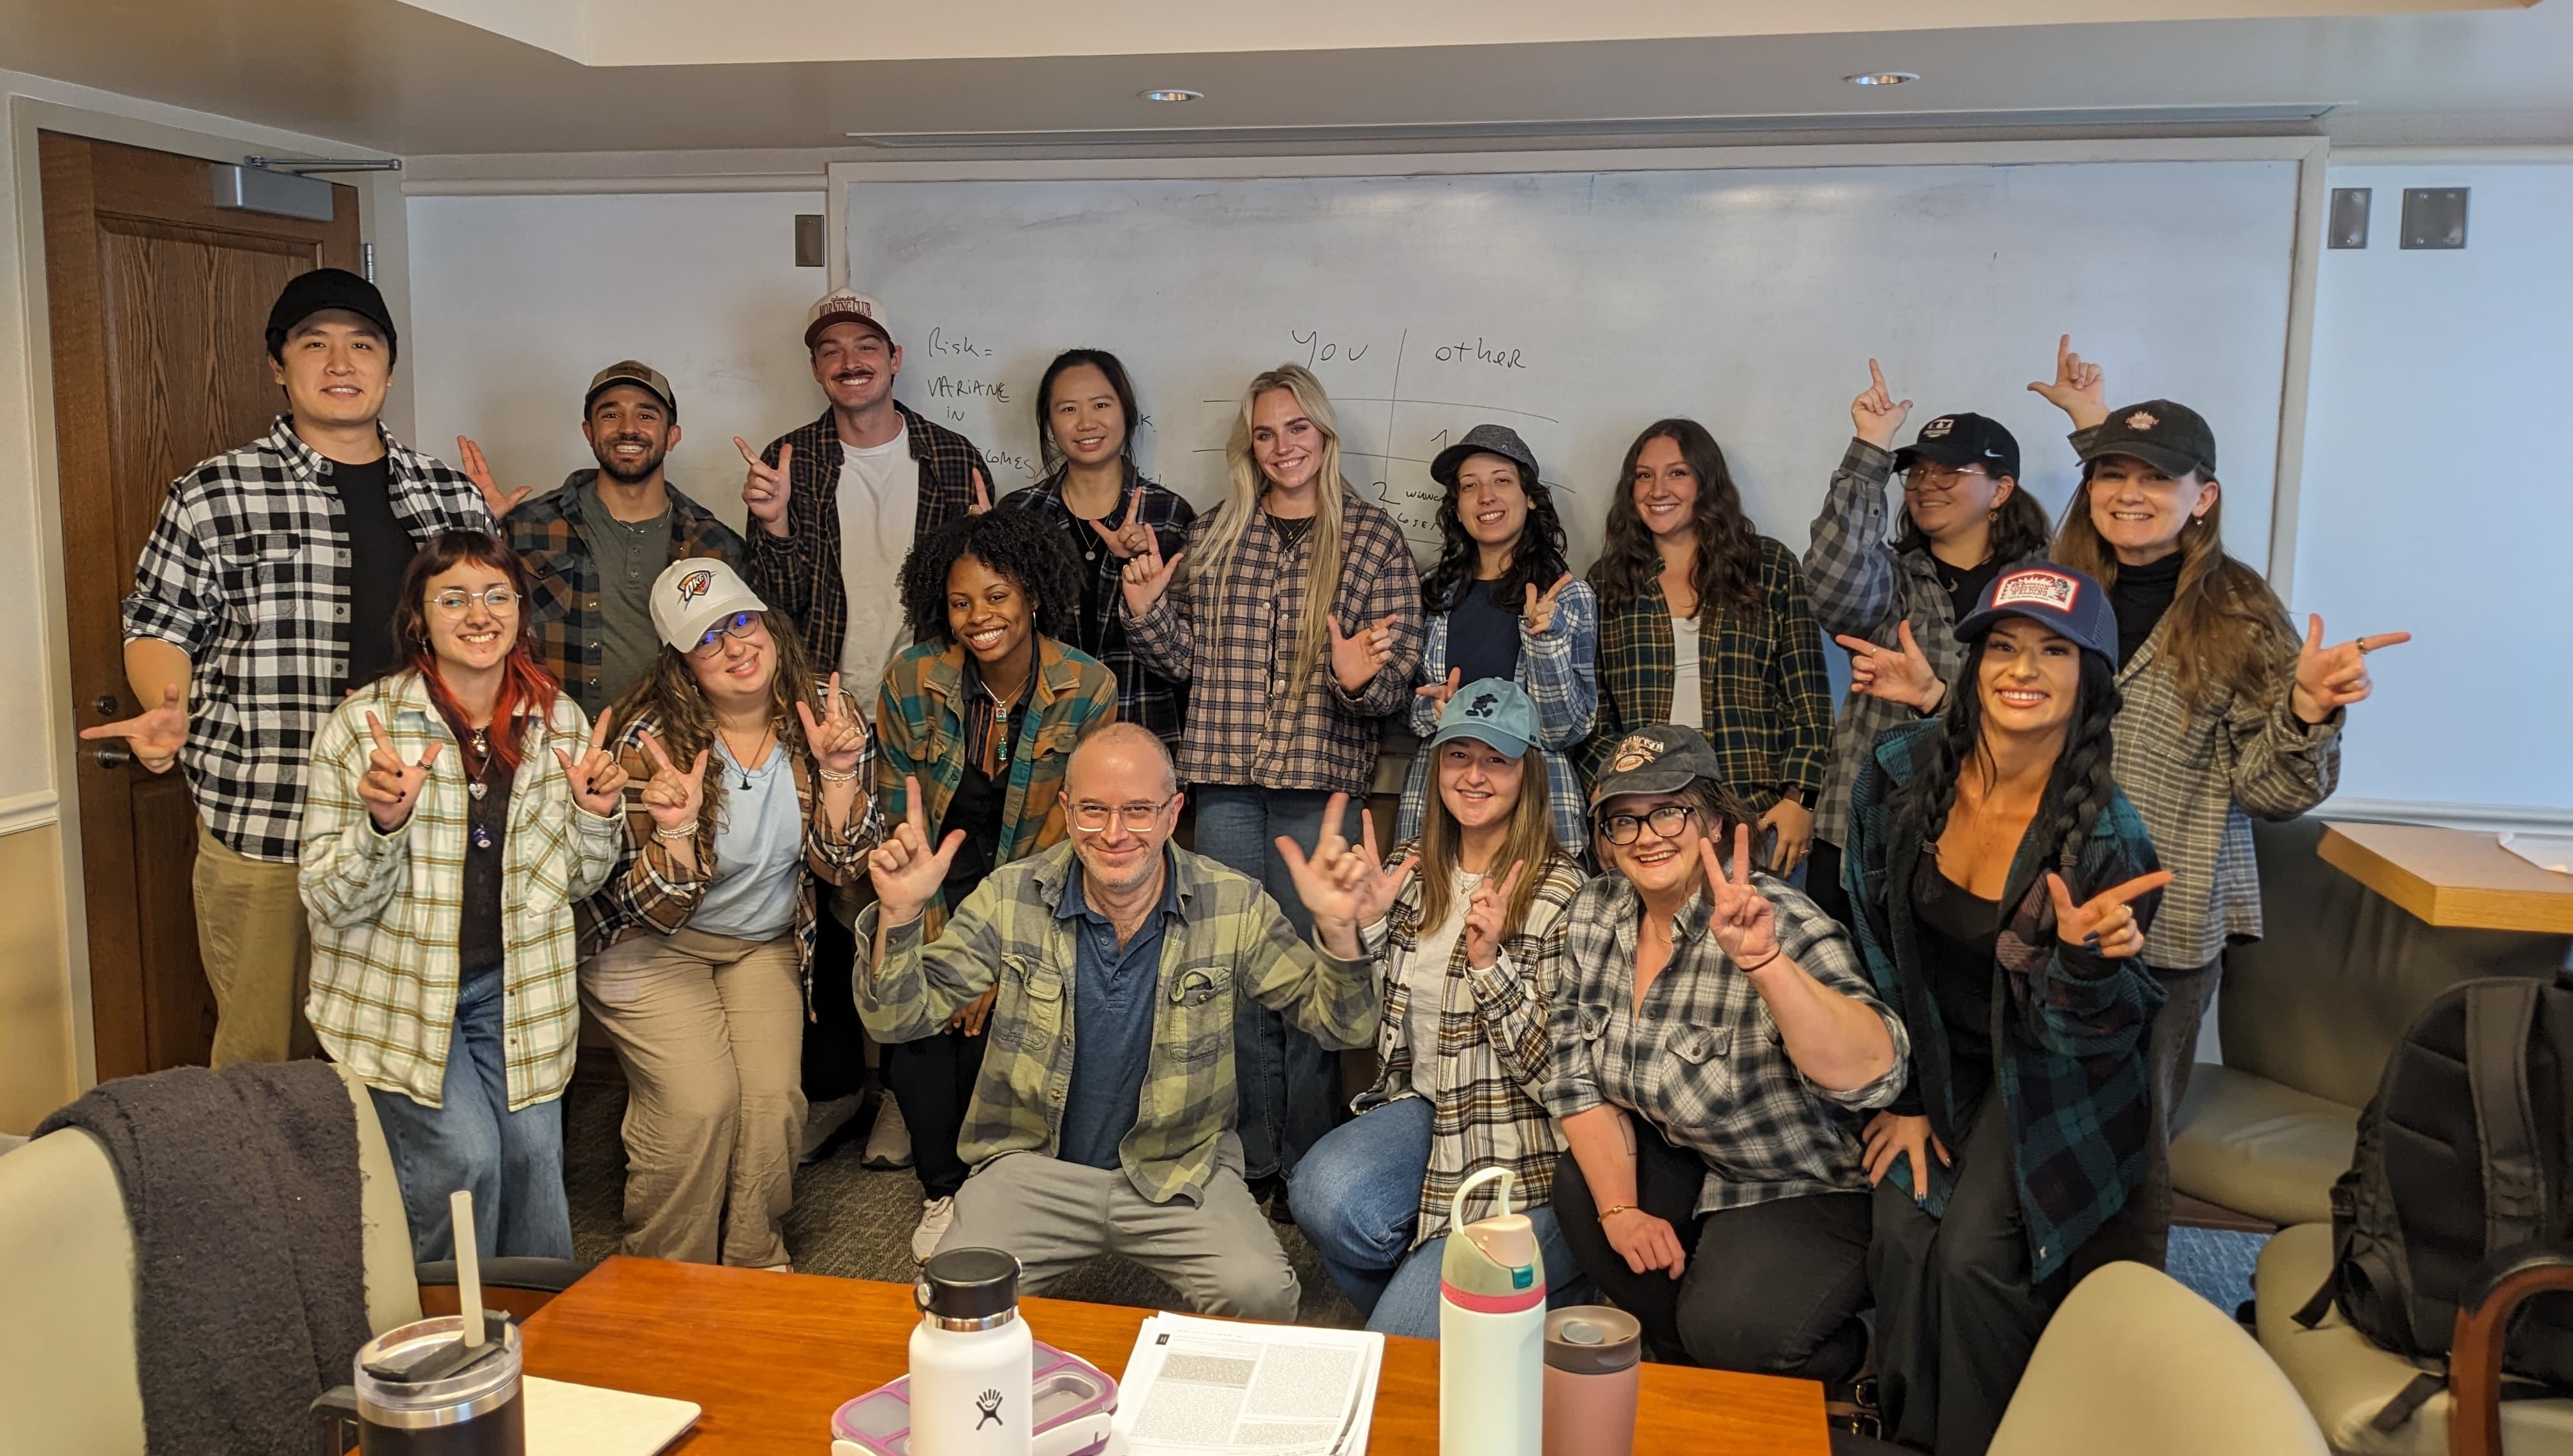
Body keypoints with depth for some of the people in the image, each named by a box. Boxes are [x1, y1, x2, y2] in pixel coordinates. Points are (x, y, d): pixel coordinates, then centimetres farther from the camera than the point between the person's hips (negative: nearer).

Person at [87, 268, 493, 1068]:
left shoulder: (452, 495, 9)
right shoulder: (213, 495, 0)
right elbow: (160, 626, 4)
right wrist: (169, 712, -14)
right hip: (262, 832, -3)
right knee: (263, 1055, 6)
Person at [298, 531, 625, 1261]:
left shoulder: (559, 721, 1)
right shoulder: (363, 725, -10)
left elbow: (577, 881, 11)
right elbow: (331, 901, -10)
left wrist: (596, 814, -9)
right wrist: (382, 824, -28)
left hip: (516, 985, 3)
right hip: (401, 988, -3)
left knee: (533, 1151, -10)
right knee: (463, 1156, -14)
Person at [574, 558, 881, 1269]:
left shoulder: (823, 711, -11)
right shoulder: (650, 741, -20)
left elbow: (839, 865, -10)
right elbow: (658, 911, -18)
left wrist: (839, 773, -27)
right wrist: (676, 831, -38)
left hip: (765, 943, 3)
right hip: (650, 944, -3)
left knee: (775, 1096, -15)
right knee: (701, 1101, -20)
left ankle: (756, 1265, 10)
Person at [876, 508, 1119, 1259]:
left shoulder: (1087, 690, -14)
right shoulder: (912, 681, -12)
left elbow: (1067, 835, -10)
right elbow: (898, 823, -5)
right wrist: (932, 944, -11)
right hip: (938, 881, 1)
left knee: (992, 1027, -20)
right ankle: (941, 1191, 4)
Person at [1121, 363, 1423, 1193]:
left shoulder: (1373, 536, 2)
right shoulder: (1214, 535, 10)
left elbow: (1400, 673, -1)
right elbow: (1190, 660, 12)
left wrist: (1361, 679, -22)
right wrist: (1147, 612, -5)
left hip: (1320, 779, -3)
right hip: (1226, 777, 3)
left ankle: (1305, 1165, 17)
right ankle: (1248, 1162, 20)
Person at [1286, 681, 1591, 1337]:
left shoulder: (1560, 890, -10)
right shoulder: (1409, 869, 7)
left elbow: (1554, 1066, -13)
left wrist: (1490, 964, -25)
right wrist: (1344, 927, -7)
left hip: (1523, 1147, -5)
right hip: (1422, 1105, 5)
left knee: (1399, 1347, -15)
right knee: (1324, 1195, -29)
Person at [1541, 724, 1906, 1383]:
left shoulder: (1781, 924, -24)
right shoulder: (1588, 917, -6)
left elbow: (1872, 1075, -38)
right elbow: (1578, 1079, -2)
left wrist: (1764, 962, -51)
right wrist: (1621, 1209, -15)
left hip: (1802, 1191, -6)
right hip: (1672, 1162, 6)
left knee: (1727, 1330, -26)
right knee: (1578, 1186, -20)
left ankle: (1840, 1356, 9)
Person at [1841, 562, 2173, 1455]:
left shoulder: (2104, 835, -24)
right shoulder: (1901, 771, -15)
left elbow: (2085, 1039, -17)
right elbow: (1873, 938, -2)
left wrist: (2085, 955, -41)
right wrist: (1903, 1094, -1)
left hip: (2040, 1071, -3)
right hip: (1932, 1048, 3)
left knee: (1972, 1255, -16)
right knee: (1902, 1232, -13)